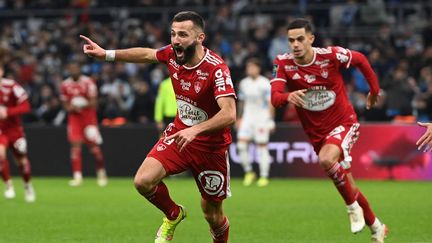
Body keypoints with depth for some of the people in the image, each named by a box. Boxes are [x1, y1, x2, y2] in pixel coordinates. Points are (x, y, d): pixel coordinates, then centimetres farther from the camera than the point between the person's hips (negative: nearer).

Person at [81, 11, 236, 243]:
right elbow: (147, 54, 14)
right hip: (179, 133, 5)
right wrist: (106, 54, 13)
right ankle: (173, 215, 15)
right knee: (143, 181, -16)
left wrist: (195, 130, -48)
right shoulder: (172, 54, -9)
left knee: (212, 214, 4)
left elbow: (229, 114, -36)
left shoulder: (216, 68, -26)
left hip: (211, 144, -5)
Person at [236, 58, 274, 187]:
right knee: (241, 145, -7)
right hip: (247, 117, 5)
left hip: (262, 118, -5)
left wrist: (270, 120, -14)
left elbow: (270, 103, -10)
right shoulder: (244, 83, 8)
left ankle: (264, 176, 5)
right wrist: (239, 118, 17)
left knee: (262, 146, -2)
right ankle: (248, 172, 9)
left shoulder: (264, 83, -9)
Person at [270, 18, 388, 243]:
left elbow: (361, 60, 2)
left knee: (326, 159, -34)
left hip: (344, 123, -4)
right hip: (317, 134, 4)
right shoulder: (283, 64, -13)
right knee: (348, 188, 12)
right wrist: (288, 97, -48)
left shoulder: (332, 55, -18)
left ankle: (353, 207, -12)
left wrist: (374, 90, 9)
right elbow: (274, 97, -26)